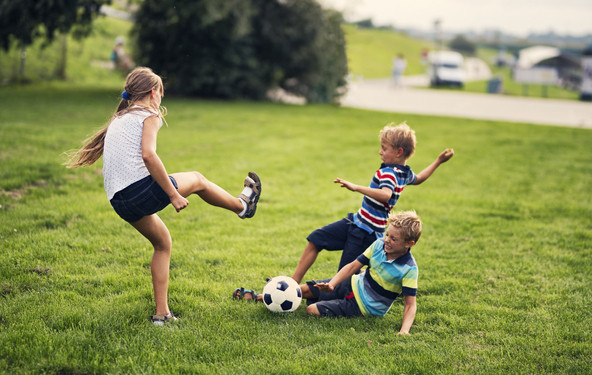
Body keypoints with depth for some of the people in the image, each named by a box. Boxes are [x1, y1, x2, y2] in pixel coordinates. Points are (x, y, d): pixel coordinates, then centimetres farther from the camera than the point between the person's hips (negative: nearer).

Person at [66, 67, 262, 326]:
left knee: (162, 243, 24)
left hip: (119, 202, 8)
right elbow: (148, 155, -18)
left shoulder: (118, 119, 22)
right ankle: (242, 205, 43)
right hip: (143, 189, -8)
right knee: (197, 180, 19)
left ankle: (162, 313, 22)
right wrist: (174, 195, -15)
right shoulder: (149, 115, -1)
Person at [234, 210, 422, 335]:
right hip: (355, 284, 6)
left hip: (363, 307, -6)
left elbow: (410, 304, -22)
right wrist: (331, 285, -13)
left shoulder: (409, 269, -24)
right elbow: (354, 266, -1)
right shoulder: (380, 244, -8)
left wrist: (404, 331, -37)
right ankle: (258, 297, 23)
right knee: (305, 289, 7)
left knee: (313, 310, -18)